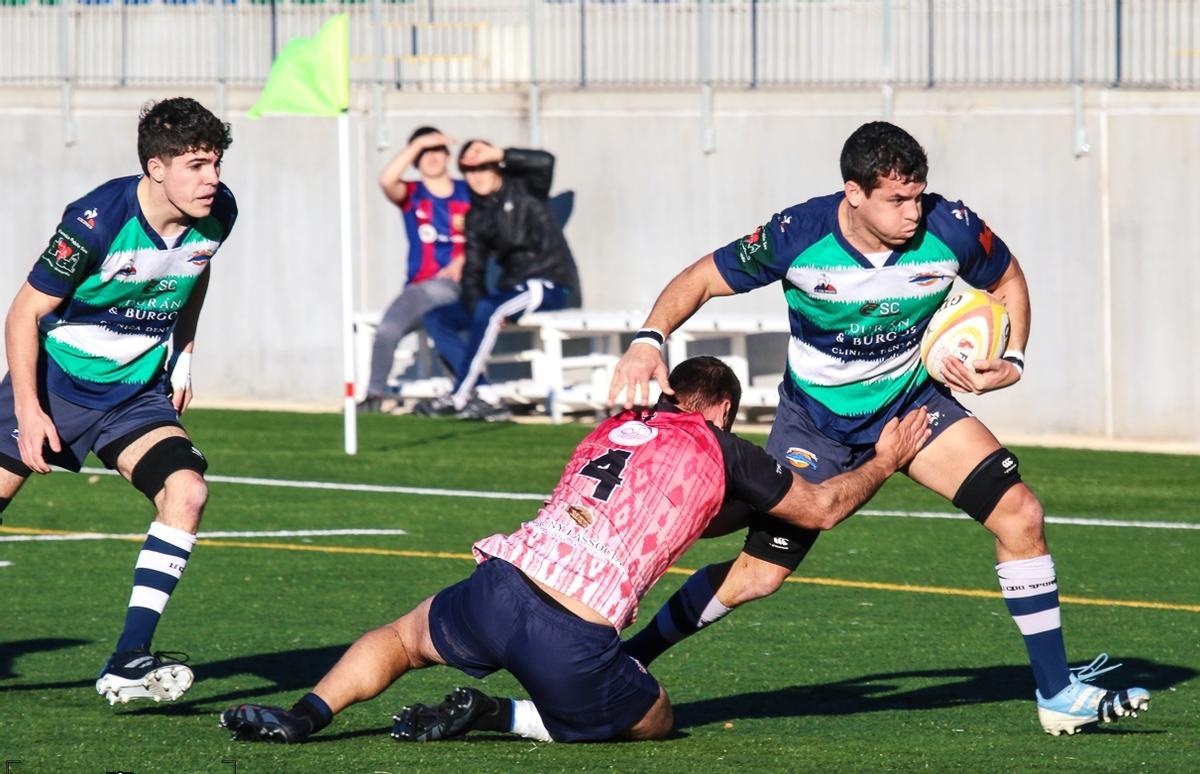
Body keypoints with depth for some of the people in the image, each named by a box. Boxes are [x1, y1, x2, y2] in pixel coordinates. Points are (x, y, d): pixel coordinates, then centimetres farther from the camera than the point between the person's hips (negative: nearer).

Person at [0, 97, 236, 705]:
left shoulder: (216, 216, -8)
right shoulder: (98, 221, -24)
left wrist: (183, 357, 18)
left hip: (137, 393, 4)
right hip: (55, 384, -4)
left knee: (186, 491, -19)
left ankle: (128, 665, -19)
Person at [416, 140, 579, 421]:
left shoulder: (523, 188, -1)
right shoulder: (477, 217, 12)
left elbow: (544, 162, -23)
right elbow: (473, 271, 7)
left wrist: (496, 155, -19)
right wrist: (476, 305, -13)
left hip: (548, 284, -7)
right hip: (511, 287, 7)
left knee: (487, 311, -34)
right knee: (436, 318, -6)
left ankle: (459, 397, -27)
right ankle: (485, 396, -20)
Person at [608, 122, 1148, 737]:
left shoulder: (950, 229, -20)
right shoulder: (797, 237, -25)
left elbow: (1007, 280, 3)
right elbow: (701, 280, -12)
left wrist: (1012, 362, -11)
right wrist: (649, 341, -29)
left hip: (914, 402, 2)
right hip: (816, 420, -2)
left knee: (1019, 514, -14)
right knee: (758, 575, -8)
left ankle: (1058, 695, -3)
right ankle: (624, 661, 14)